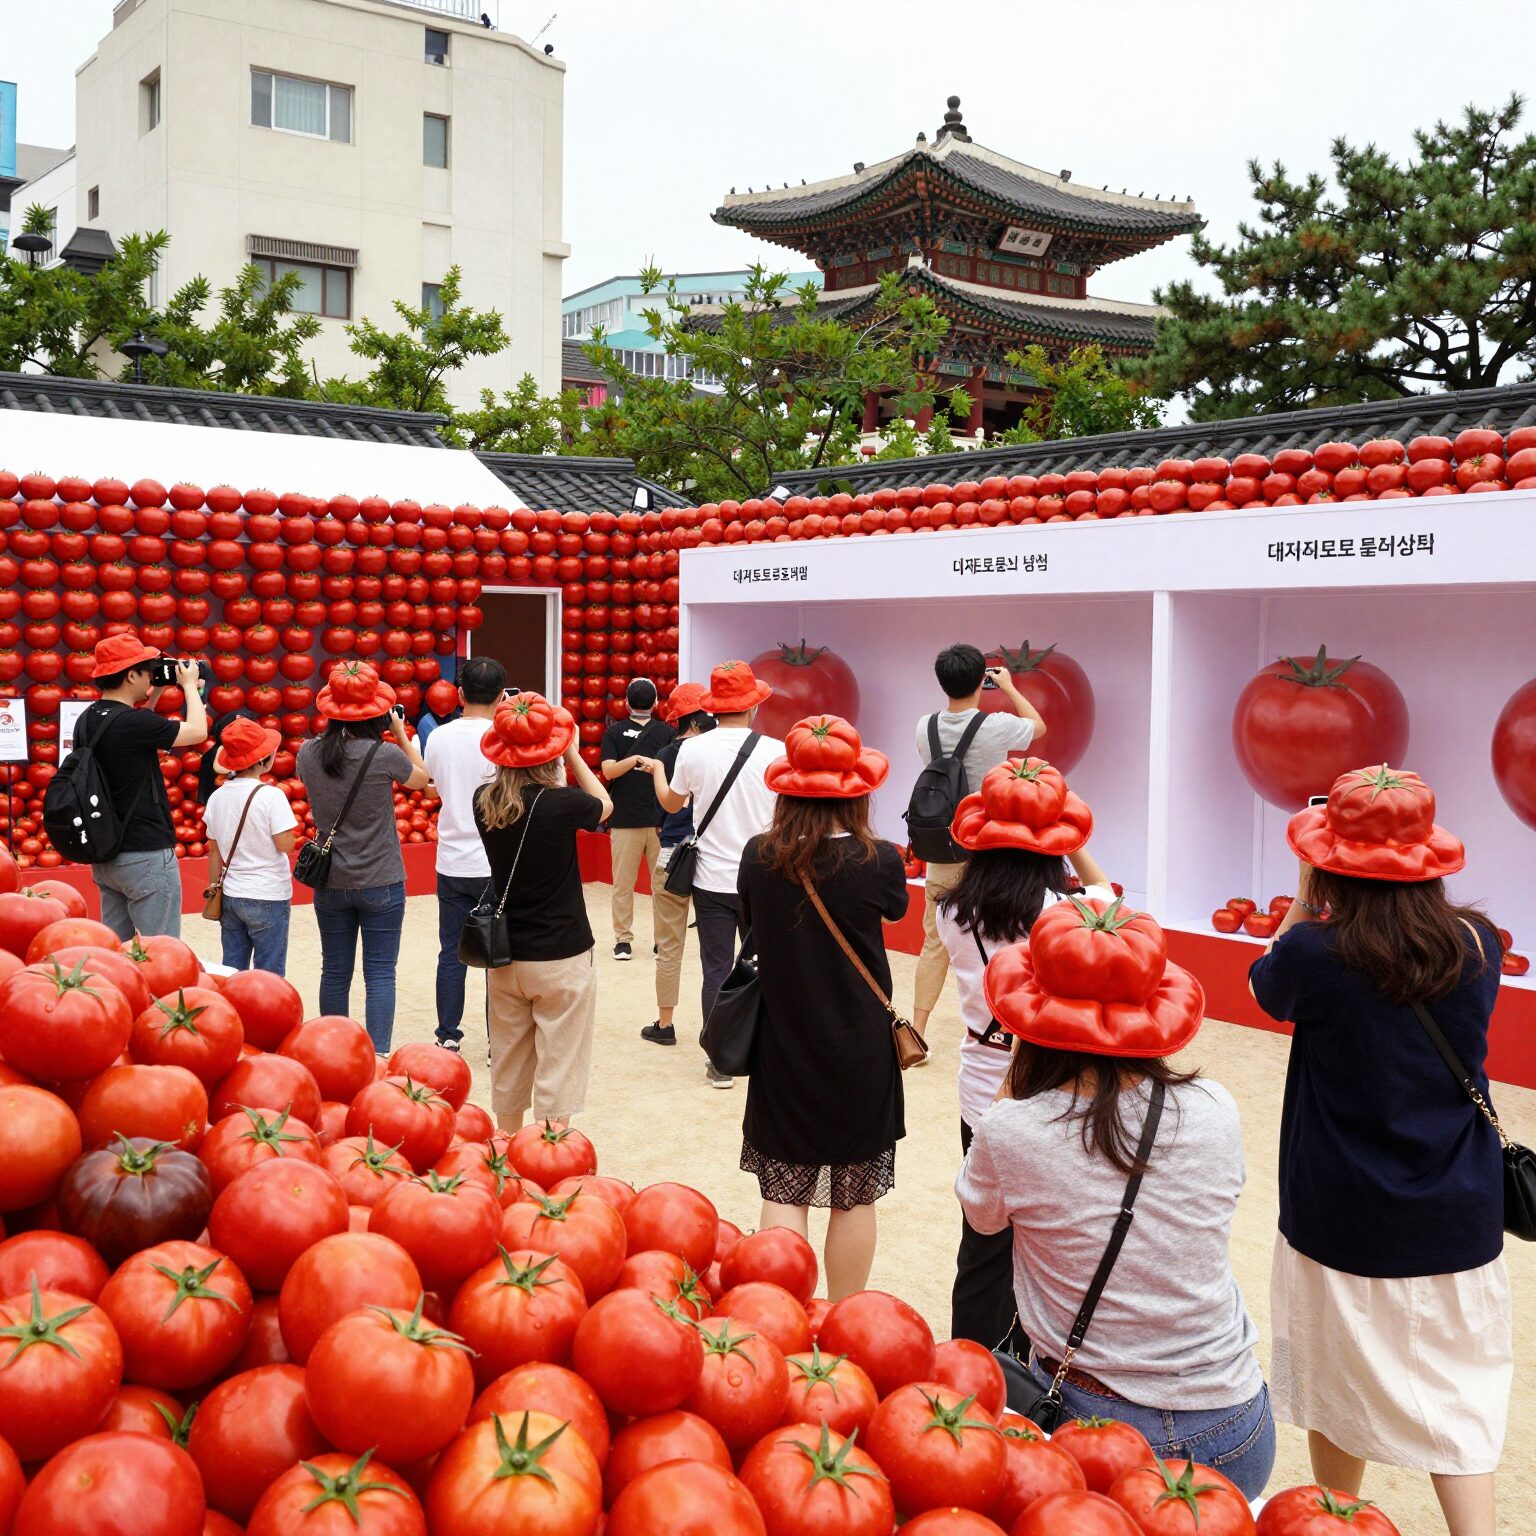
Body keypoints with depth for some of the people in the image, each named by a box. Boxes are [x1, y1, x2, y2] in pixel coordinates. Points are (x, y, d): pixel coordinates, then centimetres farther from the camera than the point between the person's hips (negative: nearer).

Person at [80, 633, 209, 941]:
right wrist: (190, 686, 5)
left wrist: (155, 693, 19)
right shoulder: (132, 722, -20)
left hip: (105, 855, 9)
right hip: (146, 855, -9)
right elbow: (197, 731, -9)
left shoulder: (87, 721, 6)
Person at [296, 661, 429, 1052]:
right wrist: (402, 734, 13)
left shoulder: (309, 753, -5)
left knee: (334, 972, 14)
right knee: (380, 975, 2)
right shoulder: (385, 755, -15)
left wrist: (333, 732, 15)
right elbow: (421, 778, 5)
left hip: (330, 883, 4)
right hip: (380, 883, -4)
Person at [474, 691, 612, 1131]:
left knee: (507, 1067, 18)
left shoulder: (484, 802, -6)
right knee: (558, 1072, 3)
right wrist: (574, 755, 9)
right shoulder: (561, 803, -19)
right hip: (561, 958, -5)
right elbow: (604, 805, 3)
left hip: (504, 958, 5)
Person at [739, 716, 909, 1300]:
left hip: (782, 1049, 1)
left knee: (783, 1192, 9)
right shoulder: (876, 861, -16)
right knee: (855, 1197, 12)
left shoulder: (758, 857, -9)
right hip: (860, 1054, -1)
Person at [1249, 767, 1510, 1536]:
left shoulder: (1316, 953, -18)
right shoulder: (1477, 945, -9)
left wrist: (1303, 901, 7)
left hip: (1343, 1220, -2)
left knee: (1341, 1383, 18)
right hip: (1457, 1218, 2)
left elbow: (1267, 988, 5)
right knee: (1456, 1389, 14)